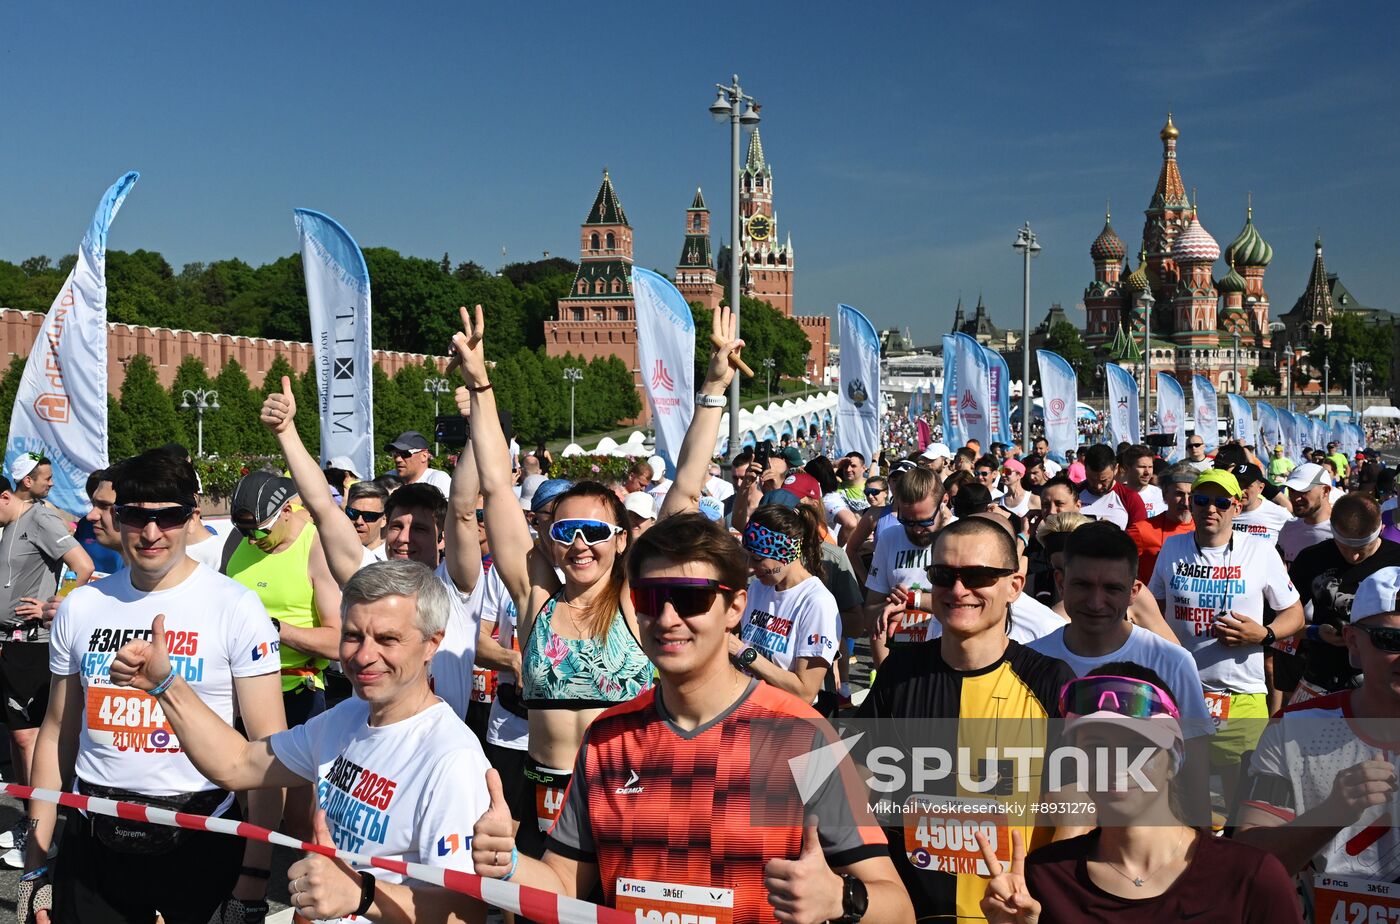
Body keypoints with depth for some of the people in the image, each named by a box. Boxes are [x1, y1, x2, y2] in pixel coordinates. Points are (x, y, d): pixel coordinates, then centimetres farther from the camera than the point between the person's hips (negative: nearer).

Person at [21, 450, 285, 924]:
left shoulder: (235, 607, -9)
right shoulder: (80, 606, 4)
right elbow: (58, 732, 12)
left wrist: (253, 877, -16)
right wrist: (36, 861, 9)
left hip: (200, 841, -3)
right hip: (92, 840, 4)